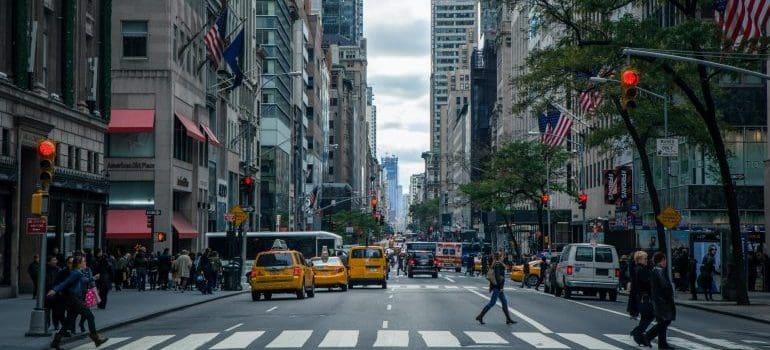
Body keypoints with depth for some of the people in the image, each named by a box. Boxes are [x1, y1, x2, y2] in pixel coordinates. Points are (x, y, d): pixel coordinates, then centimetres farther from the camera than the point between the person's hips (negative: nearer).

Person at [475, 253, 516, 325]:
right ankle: (480, 316, -1)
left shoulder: (495, 264, 12)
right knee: (492, 303, -5)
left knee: (504, 302, 11)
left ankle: (508, 319, 13)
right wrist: (500, 287, -21)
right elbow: (497, 276, -23)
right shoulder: (498, 264, -17)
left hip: (498, 287, 10)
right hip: (498, 286, -10)